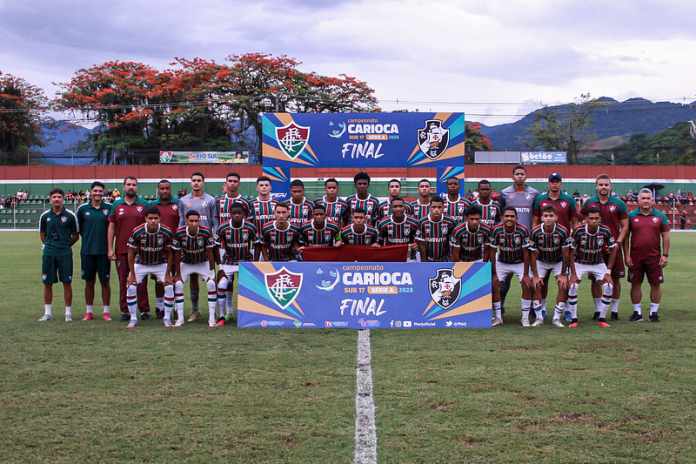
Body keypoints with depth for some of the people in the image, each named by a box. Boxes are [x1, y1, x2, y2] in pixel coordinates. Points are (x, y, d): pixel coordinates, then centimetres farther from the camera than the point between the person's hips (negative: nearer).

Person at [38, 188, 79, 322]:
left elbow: (75, 235, 7)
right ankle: (48, 312, 15)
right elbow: (42, 234, 17)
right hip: (48, 253, 2)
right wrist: (49, 245, 6)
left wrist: (66, 245, 0)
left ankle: (68, 312, 7)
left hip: (65, 252, -2)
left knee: (67, 283, -1)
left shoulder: (70, 215, -1)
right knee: (47, 283, 5)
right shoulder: (45, 216, 5)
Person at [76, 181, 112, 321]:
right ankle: (89, 311, 16)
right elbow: (79, 228, 14)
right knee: (89, 282, 8)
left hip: (103, 251, -1)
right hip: (87, 251, 1)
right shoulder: (83, 208, 2)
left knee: (105, 281, 3)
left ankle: (106, 311, 11)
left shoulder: (109, 208, -1)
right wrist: (88, 237, 7)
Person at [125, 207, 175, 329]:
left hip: (161, 264, 0)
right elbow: (131, 254, -12)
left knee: (169, 287, -14)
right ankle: (133, 319, 1)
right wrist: (132, 274, -13)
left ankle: (167, 319, 2)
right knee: (131, 287, -14)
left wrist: (168, 274, -10)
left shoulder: (166, 233, -21)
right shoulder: (137, 232, -24)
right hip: (141, 264, 0)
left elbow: (169, 254, -8)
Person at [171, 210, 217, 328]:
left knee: (211, 284, -19)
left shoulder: (206, 232, -24)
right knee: (177, 285, -16)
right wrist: (177, 274, -13)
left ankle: (212, 318, -10)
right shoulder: (179, 233, -24)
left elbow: (210, 253, -16)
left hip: (203, 263, -1)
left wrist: (212, 272, -17)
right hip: (185, 263, 1)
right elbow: (177, 255, -14)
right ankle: (180, 318, -4)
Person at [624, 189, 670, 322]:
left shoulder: (660, 216, 4)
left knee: (656, 284, 3)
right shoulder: (631, 216, 3)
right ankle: (637, 312, 16)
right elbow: (626, 237, 4)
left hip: (654, 257, 0)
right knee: (635, 284, 5)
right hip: (635, 257, 0)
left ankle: (654, 311, 15)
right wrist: (627, 255, -1)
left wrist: (665, 255, -1)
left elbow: (665, 236, 5)